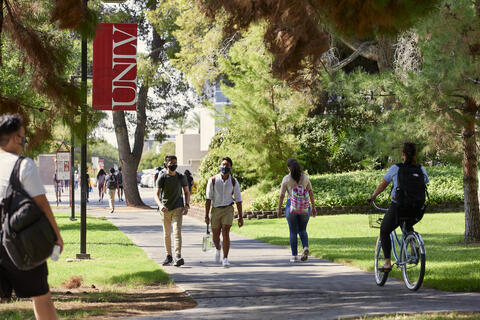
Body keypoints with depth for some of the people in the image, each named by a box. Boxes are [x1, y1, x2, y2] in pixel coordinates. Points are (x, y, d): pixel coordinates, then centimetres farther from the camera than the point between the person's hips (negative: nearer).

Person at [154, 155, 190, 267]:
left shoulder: (181, 177, 4)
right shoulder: (162, 178, -3)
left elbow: (186, 192, 13)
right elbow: (156, 194, -10)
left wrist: (187, 205, -4)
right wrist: (160, 205, -30)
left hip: (178, 208, 0)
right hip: (165, 209, 0)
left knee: (177, 232, -14)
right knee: (167, 234, 9)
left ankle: (178, 256, -24)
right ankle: (168, 256, 21)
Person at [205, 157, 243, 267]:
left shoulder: (233, 182, 0)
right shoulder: (213, 180, -3)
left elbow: (238, 200, 3)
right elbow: (208, 198, -3)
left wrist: (240, 217, 1)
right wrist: (206, 215, -8)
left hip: (228, 209, -1)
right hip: (216, 209, 1)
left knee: (225, 233, -16)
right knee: (216, 235, 10)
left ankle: (225, 259, -14)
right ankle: (217, 248, 44)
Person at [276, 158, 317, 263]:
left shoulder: (286, 179, -4)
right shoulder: (305, 177, 3)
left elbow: (281, 195, -3)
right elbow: (311, 193, 4)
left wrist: (279, 209, 5)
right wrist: (313, 207, 9)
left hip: (291, 205, -2)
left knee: (293, 232, 6)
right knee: (302, 230, 15)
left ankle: (294, 256, 6)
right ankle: (305, 247, -11)